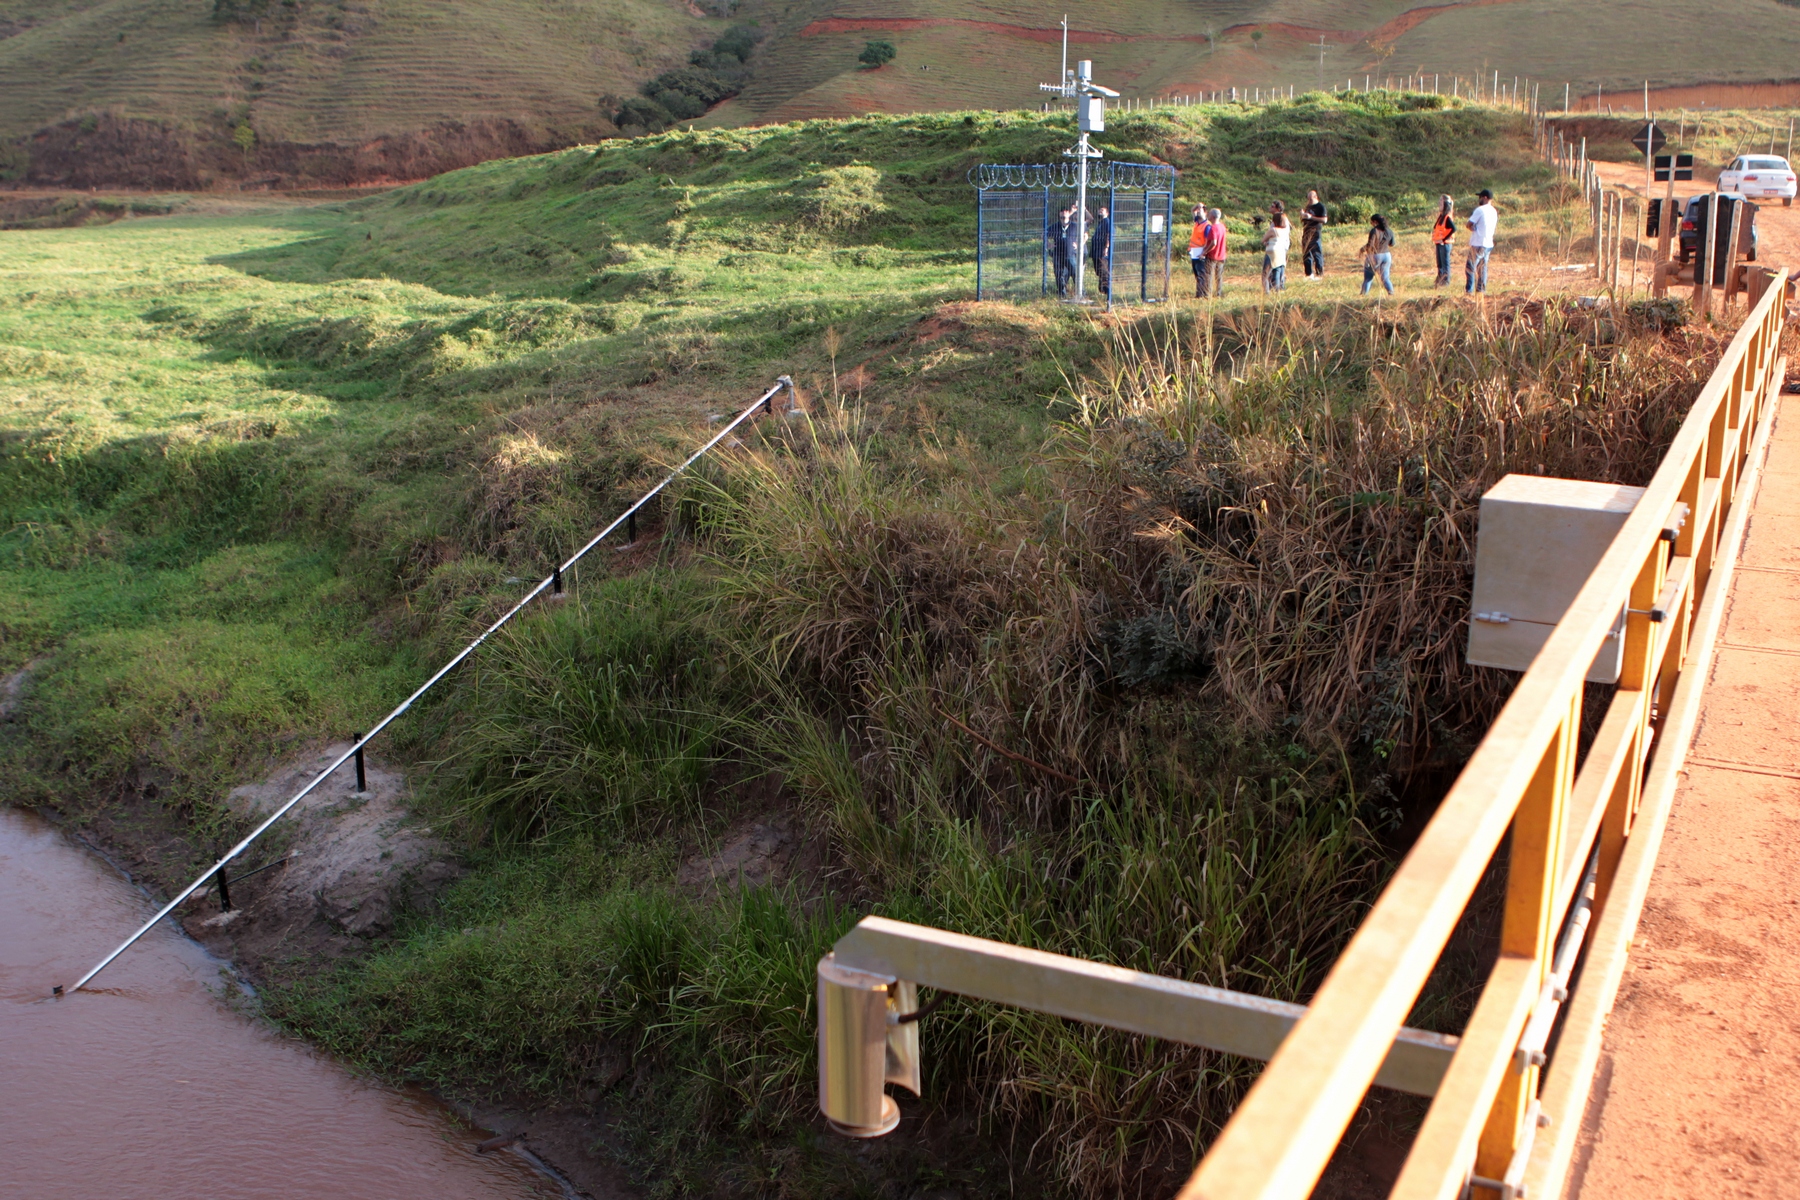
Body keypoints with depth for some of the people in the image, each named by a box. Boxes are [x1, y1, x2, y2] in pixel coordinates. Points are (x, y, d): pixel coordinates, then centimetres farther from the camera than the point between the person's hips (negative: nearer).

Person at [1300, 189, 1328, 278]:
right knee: (1306, 254, 6)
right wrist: (1302, 215, 2)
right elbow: (1302, 220, 24)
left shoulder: (1320, 206, -4)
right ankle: (1309, 274, 12)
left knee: (1317, 254, -6)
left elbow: (1324, 220, -14)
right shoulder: (1308, 206, 17)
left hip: (1315, 233, -7)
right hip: (1306, 233, 7)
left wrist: (1311, 217, -17)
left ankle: (1319, 274, -3)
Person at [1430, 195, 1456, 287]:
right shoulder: (1441, 216, 14)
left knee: (1445, 263, -3)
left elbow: (1453, 229, -24)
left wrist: (1444, 239, -20)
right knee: (1439, 264, 13)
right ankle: (1439, 280, 19)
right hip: (1439, 244, 9)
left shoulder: (1448, 217, -13)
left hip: (1445, 244, -9)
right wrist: (1435, 242, 13)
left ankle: (1446, 281, 1)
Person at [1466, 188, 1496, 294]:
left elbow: (1469, 224, -13)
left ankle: (1469, 290, -9)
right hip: (1489, 244, 8)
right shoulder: (1494, 212, 13)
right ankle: (1481, 290, 13)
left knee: (1470, 267, -4)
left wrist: (1474, 229, 5)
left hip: (1477, 244, -8)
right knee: (1482, 268, 13)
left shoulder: (1480, 210, -13)